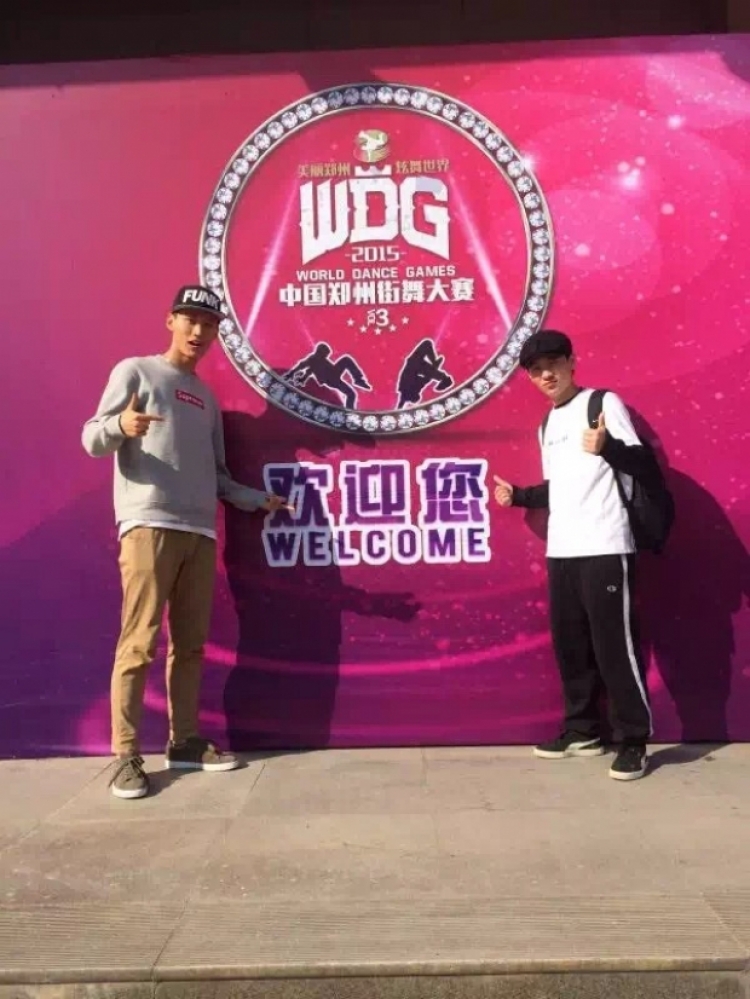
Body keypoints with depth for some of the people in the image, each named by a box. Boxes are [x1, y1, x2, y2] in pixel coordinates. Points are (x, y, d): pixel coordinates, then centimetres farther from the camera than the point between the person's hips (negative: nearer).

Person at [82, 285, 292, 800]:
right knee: (139, 643, -8)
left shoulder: (208, 398, 23)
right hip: (149, 526, -6)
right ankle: (126, 755, -2)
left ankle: (185, 741, 15)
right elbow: (92, 439, -3)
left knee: (191, 643, 7)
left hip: (201, 532, 6)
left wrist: (259, 499, 15)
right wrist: (120, 424, -24)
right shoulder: (135, 371, 7)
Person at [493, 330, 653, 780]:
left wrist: (606, 447, -31)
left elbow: (642, 460, -13)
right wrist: (518, 495, 19)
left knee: (614, 644, -4)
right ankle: (583, 730, 24)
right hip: (561, 551, 7)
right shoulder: (547, 426, 19)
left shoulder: (604, 402, -2)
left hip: (605, 549, -7)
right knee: (569, 644, 11)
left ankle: (636, 740, 10)